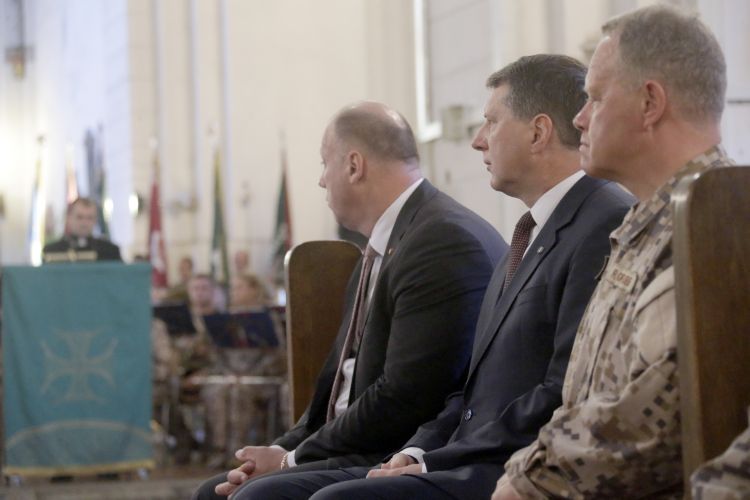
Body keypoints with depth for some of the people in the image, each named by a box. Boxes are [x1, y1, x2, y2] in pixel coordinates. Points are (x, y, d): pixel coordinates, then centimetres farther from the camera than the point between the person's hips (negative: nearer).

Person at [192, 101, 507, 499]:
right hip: (360, 451, 10)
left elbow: (401, 402, -21)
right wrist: (284, 450, 1)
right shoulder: (380, 251, 16)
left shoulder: (445, 242, -17)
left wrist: (293, 459, -12)